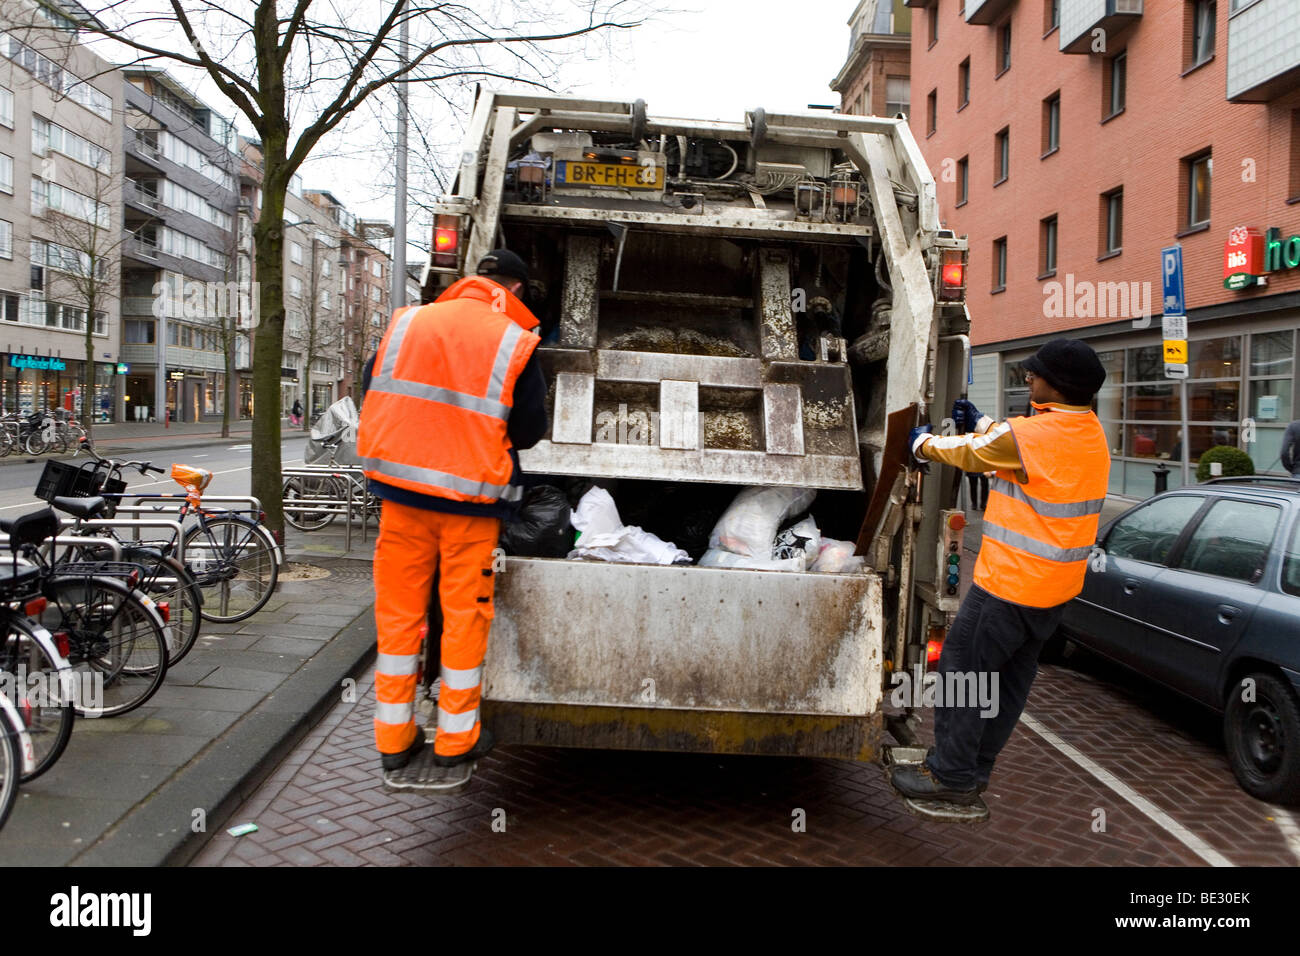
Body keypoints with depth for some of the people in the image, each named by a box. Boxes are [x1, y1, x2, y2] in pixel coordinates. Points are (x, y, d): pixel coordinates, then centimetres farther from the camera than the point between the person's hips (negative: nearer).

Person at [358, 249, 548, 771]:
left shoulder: (408, 321, 4)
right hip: (470, 496, -3)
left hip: (401, 490, 3)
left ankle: (393, 737, 23)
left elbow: (371, 394, 9)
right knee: (464, 612, 9)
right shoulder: (514, 342, -5)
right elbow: (530, 429, -2)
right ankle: (456, 736, 21)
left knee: (398, 610, 12)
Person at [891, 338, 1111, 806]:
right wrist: (980, 423, 23)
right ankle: (977, 767, 31)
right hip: (1058, 586, 9)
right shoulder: (1090, 432, 6)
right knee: (1011, 676, 17)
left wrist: (924, 443, 13)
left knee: (962, 669, 4)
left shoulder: (1029, 435, -22)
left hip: (1011, 583, -9)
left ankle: (951, 775, 13)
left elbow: (971, 454, -5)